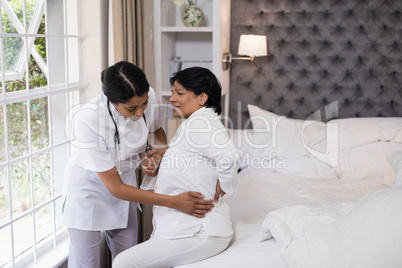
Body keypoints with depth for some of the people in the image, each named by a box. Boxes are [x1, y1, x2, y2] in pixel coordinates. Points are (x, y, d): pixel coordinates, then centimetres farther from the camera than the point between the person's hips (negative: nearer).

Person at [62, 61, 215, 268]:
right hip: (89, 189, -4)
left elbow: (157, 128, 8)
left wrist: (164, 149, -16)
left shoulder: (148, 98, -19)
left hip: (125, 181, 4)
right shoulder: (88, 119, -33)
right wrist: (174, 202, -31)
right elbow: (115, 188, -28)